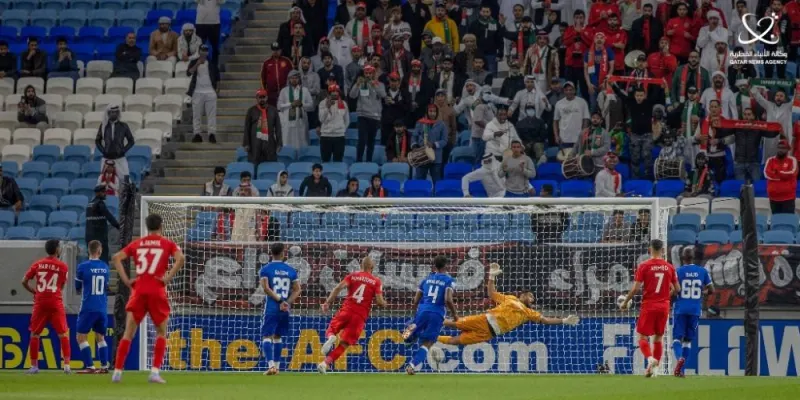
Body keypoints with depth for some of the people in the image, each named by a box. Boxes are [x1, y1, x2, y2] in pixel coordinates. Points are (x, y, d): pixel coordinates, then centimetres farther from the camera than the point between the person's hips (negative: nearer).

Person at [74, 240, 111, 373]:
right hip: (102, 308, 5)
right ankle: (104, 366, 10)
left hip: (88, 307, -5)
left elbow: (77, 288, 3)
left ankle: (89, 367, -10)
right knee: (100, 337, 16)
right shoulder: (105, 267, 4)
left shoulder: (83, 267, -8)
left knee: (81, 337, 0)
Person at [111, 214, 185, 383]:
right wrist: (168, 278, -10)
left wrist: (125, 280, 1)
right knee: (161, 333, 10)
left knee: (128, 333, 6)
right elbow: (180, 258, -13)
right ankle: (155, 372, -4)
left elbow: (116, 258, 2)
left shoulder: (136, 244, 13)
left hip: (138, 291, 2)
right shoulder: (167, 244, 6)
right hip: (157, 291, -2)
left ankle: (117, 372, -1)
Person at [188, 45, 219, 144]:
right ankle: (197, 134, 3)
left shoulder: (212, 63, 10)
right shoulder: (194, 62, 5)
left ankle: (212, 134, -4)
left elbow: (217, 77, 15)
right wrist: (197, 64, -21)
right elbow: (188, 73, -11)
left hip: (210, 92, 1)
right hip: (197, 91, -1)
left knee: (211, 113, -4)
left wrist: (217, 89, 4)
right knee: (196, 114, -1)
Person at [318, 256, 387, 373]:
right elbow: (379, 301, -3)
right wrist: (383, 303, 20)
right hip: (360, 315, -1)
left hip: (346, 310, 1)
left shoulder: (352, 276, 9)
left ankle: (331, 338, -21)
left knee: (331, 330, 17)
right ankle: (326, 363, -11)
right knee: (344, 343, 4)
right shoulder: (376, 282, 5)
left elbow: (338, 288, -5)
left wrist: (328, 302, -6)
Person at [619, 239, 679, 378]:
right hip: (664, 306, 3)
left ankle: (650, 358, -24)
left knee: (643, 337, 2)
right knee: (658, 338, 13)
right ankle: (655, 367, 9)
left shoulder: (644, 266, -8)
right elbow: (676, 289, 7)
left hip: (648, 306, -3)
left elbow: (635, 288, -11)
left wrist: (625, 302, 3)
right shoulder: (669, 267, 2)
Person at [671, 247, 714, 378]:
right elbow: (711, 289, 6)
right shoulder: (702, 271, 3)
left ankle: (680, 357, -30)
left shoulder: (678, 271, -5)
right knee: (688, 340, 12)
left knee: (677, 337, 1)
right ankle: (682, 370, 8)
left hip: (680, 309, -2)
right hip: (695, 310, 3)